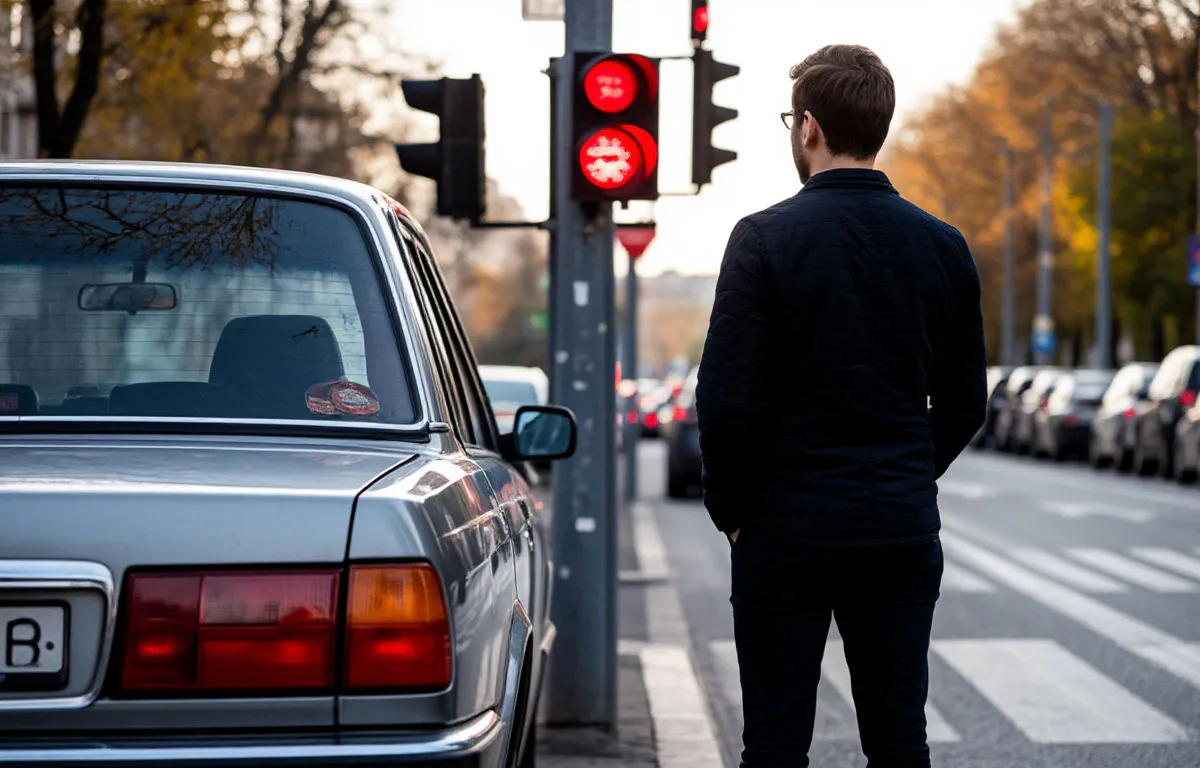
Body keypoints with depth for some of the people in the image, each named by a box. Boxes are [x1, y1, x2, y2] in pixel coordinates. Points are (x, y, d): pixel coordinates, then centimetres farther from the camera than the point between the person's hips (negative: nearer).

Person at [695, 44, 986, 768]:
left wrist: (730, 505, 1)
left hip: (787, 527, -4)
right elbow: (964, 403, 9)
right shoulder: (944, 246, 3)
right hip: (905, 531, 4)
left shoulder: (765, 239, -10)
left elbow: (727, 397, -13)